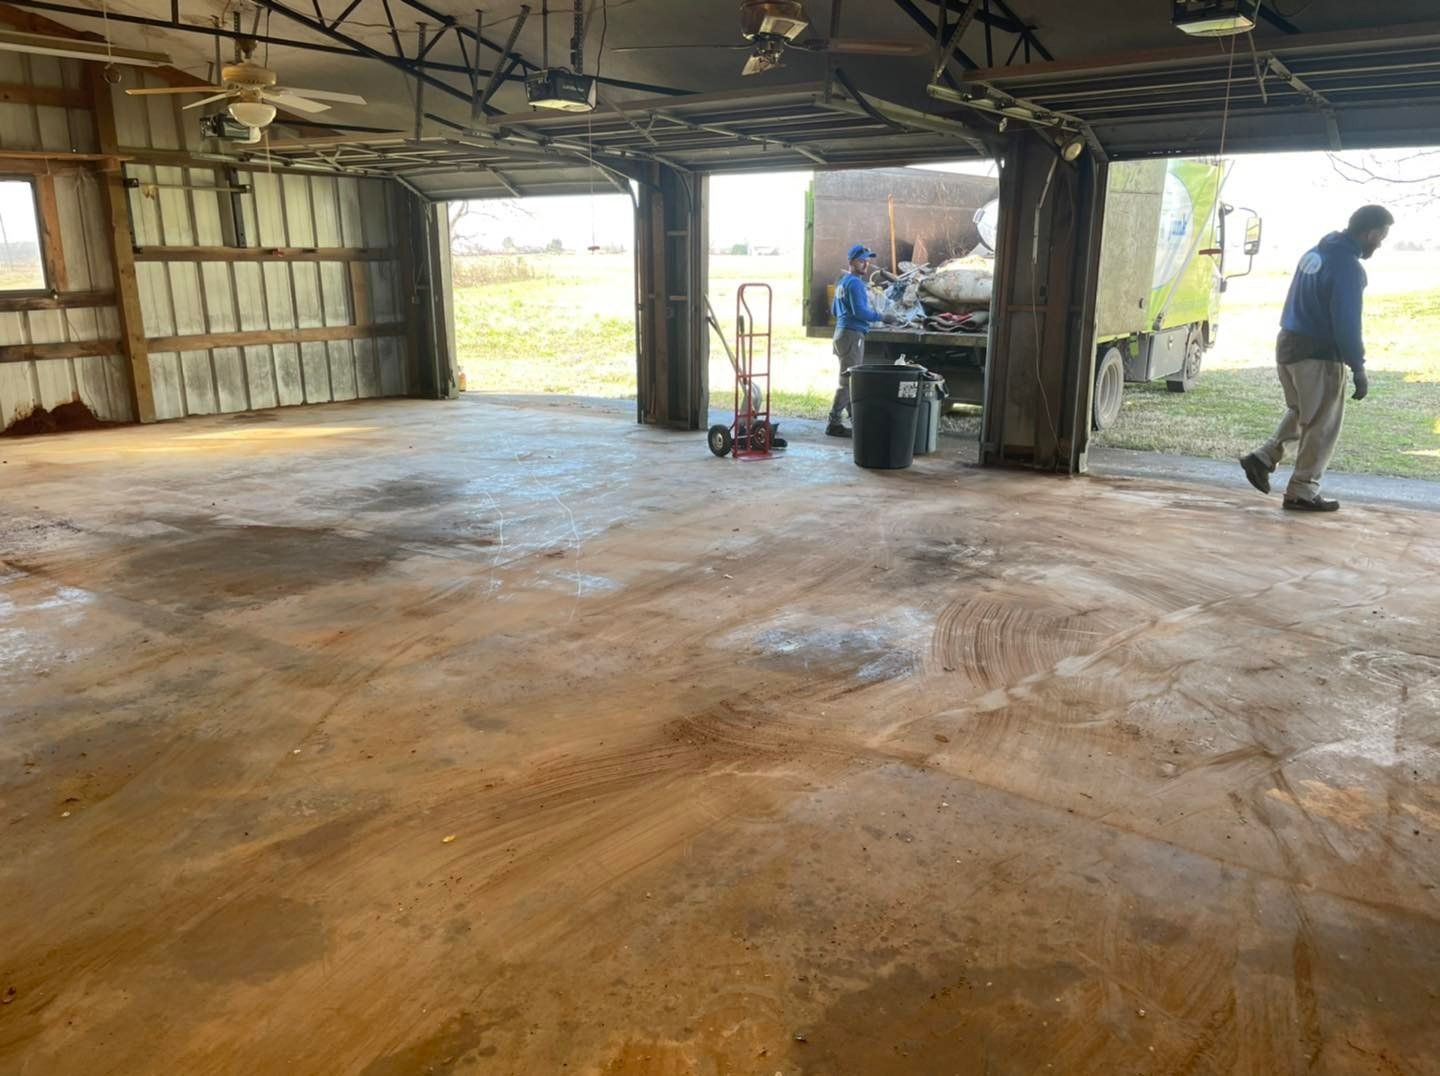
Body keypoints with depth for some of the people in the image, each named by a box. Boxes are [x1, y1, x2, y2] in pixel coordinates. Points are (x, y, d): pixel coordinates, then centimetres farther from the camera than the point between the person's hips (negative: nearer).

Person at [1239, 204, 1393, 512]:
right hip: (1318, 355, -8)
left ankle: (1264, 458, 15)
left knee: (1301, 413, 26)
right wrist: (1358, 370, -13)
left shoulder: (1315, 253, 8)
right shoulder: (1349, 267, -18)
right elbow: (1346, 324, -20)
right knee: (1322, 427, 5)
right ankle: (1302, 493, 11)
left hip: (1288, 345, 8)